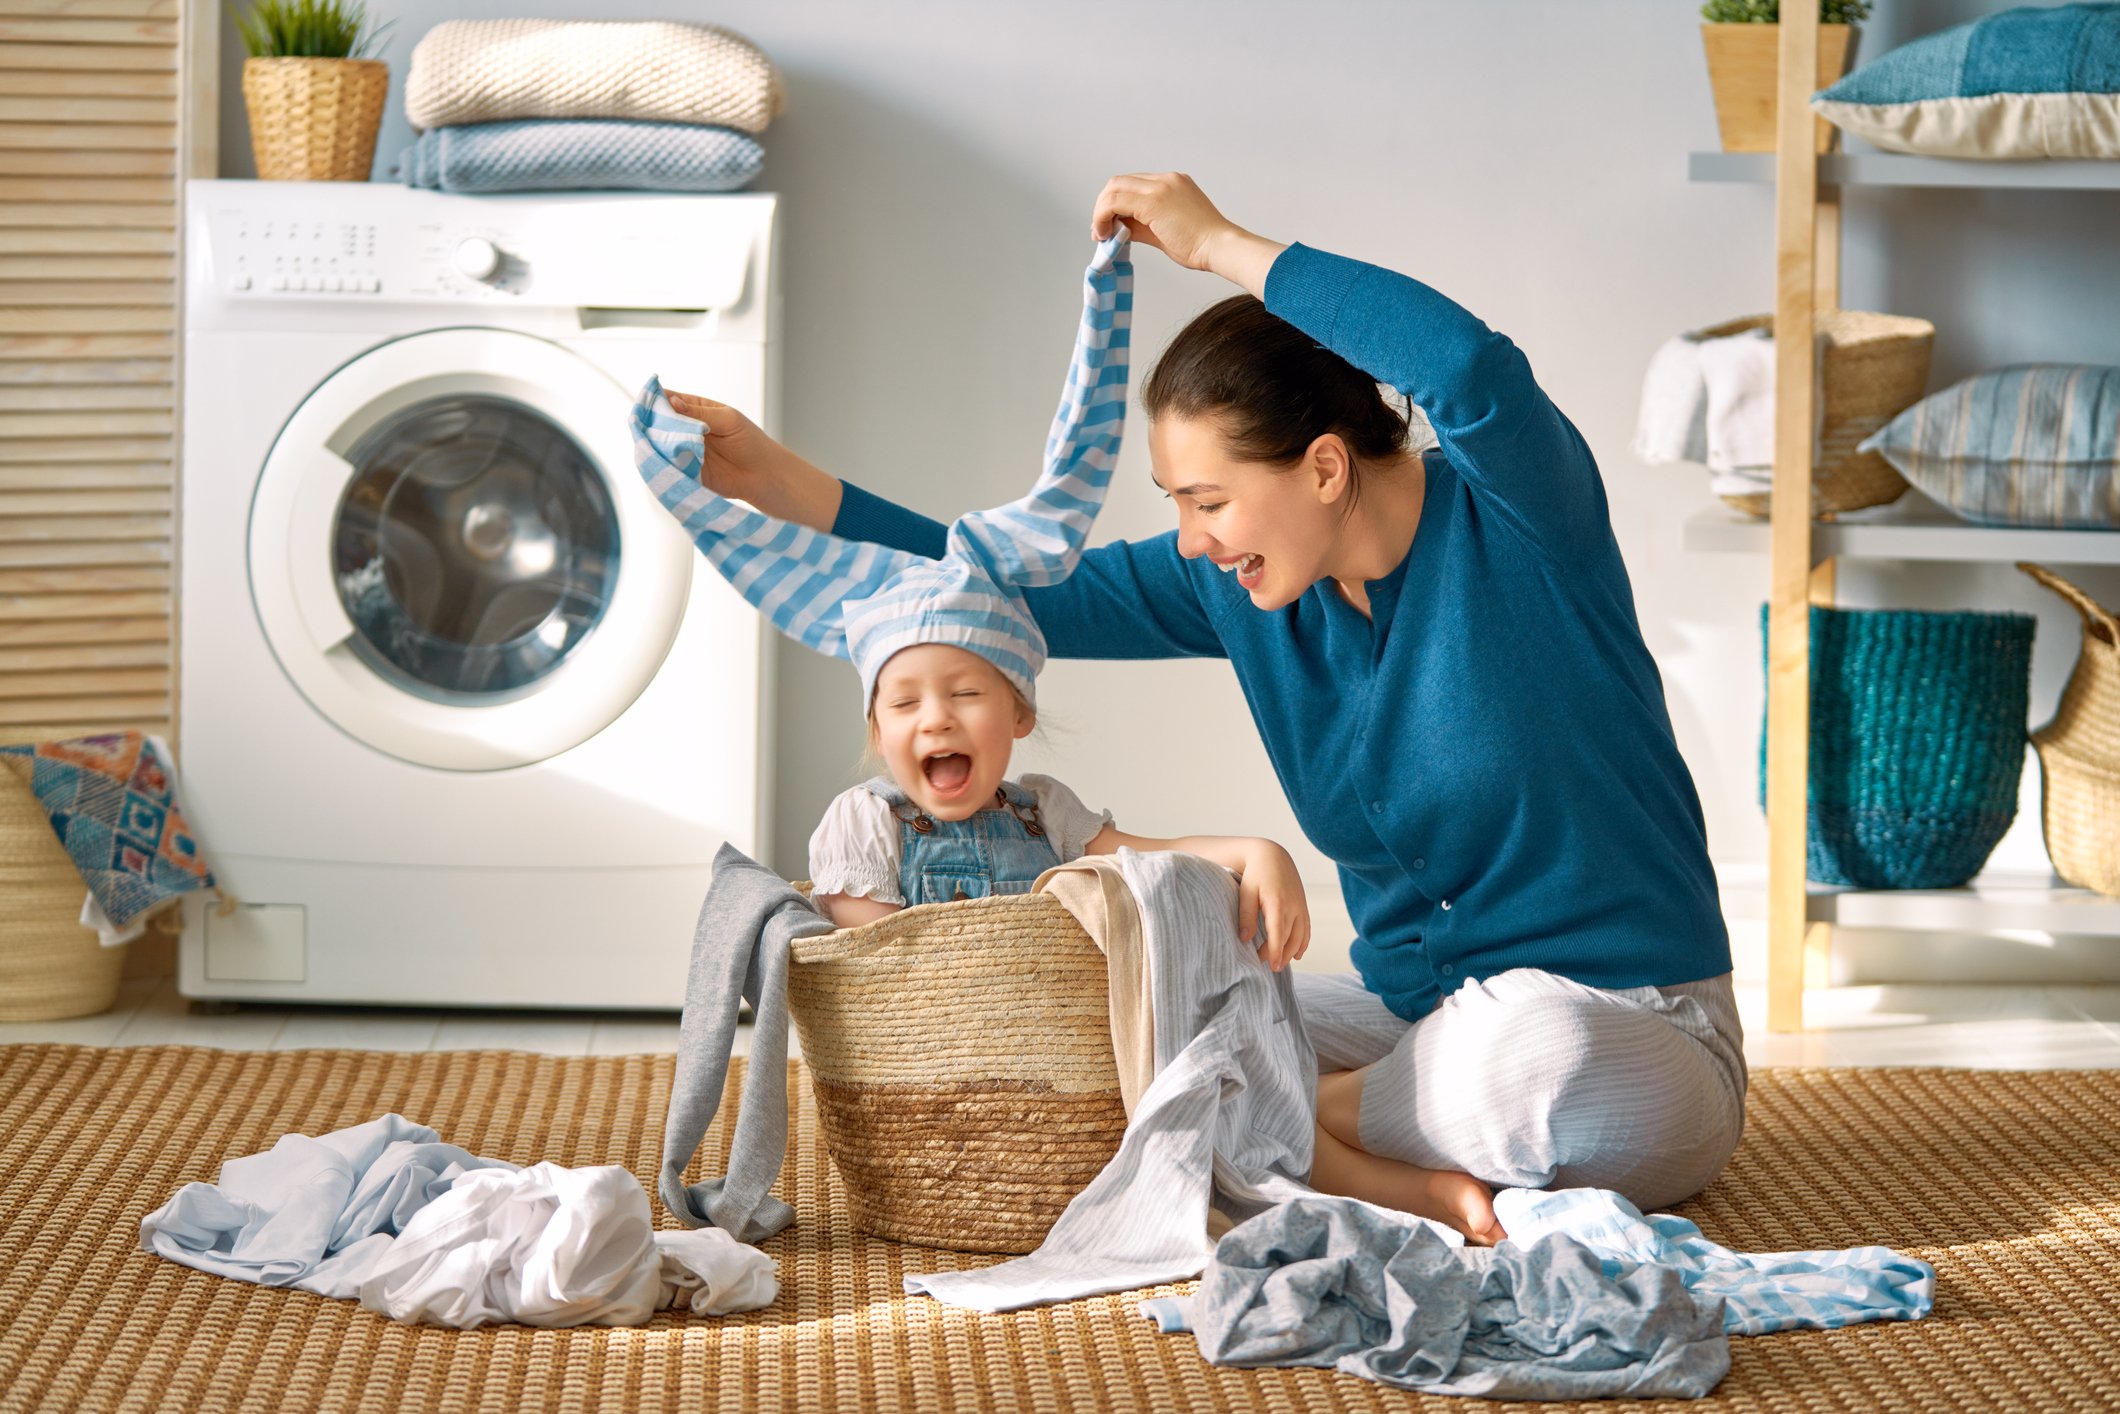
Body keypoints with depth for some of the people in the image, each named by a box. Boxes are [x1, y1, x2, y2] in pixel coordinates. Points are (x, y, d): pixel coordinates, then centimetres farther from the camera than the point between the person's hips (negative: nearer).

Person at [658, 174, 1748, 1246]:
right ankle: (1412, 1185, -19)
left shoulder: (1514, 521, -16)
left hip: (1632, 1024, -6)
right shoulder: (1243, 588, 2)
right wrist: (776, 482, 1)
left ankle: (1298, 1127, -11)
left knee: (1553, 1071, -41)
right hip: (1414, 1006, 6)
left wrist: (1218, 244, -30)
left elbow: (1472, 367, -38)